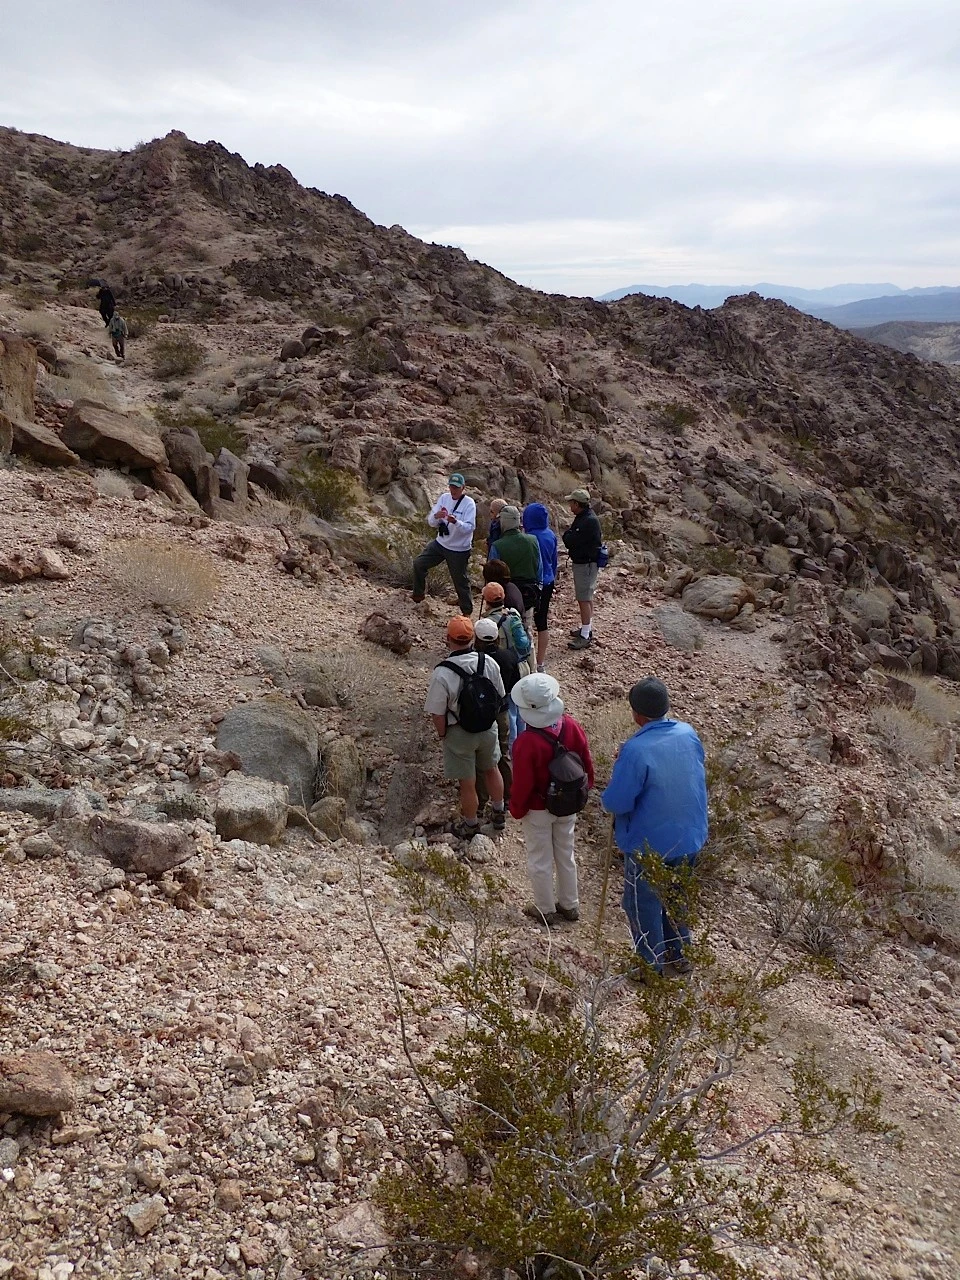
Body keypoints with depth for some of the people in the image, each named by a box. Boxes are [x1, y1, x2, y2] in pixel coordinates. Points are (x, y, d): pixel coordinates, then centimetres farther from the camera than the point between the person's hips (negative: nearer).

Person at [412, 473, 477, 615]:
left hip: (459, 549, -5)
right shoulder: (444, 498, -2)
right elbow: (431, 522, -3)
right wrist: (436, 516, -27)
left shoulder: (469, 503, -16)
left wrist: (455, 522, -43)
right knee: (418, 564, 5)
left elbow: (470, 527, -25)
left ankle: (467, 611, 22)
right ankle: (418, 595, 26)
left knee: (461, 581, 4)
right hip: (440, 543, 5)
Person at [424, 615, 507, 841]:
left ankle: (470, 826, 36)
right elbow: (499, 697, -1)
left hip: (459, 734, -4)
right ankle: (499, 814, 47)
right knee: (491, 770, 28)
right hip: (488, 728, 4)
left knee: (468, 784, 15)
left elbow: (437, 714, -20)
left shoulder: (442, 674, -28)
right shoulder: (489, 662, -15)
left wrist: (442, 733, 0)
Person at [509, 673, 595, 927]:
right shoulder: (571, 726, -16)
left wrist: (516, 810, -2)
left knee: (540, 861, 15)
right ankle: (570, 905, 39)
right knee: (566, 855, 23)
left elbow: (522, 784, -21)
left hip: (538, 811, -5)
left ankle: (546, 911, 31)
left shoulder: (526, 743, -32)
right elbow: (586, 764, -3)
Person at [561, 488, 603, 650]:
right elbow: (570, 540, 14)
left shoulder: (589, 521, -23)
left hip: (586, 564, -11)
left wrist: (567, 534, -5)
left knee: (584, 599, -8)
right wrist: (570, 536, -6)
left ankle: (585, 637, -4)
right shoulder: (582, 517, 10)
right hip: (582, 562, 11)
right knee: (586, 597, 20)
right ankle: (587, 629, 33)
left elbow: (571, 541, -23)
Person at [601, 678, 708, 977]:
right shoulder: (689, 734, -8)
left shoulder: (635, 750, -29)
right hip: (690, 838, 6)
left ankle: (653, 967, 28)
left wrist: (607, 797, -1)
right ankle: (677, 953, 43)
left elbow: (616, 803, -26)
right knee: (678, 896, 26)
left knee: (643, 905, 15)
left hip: (649, 845, -6)